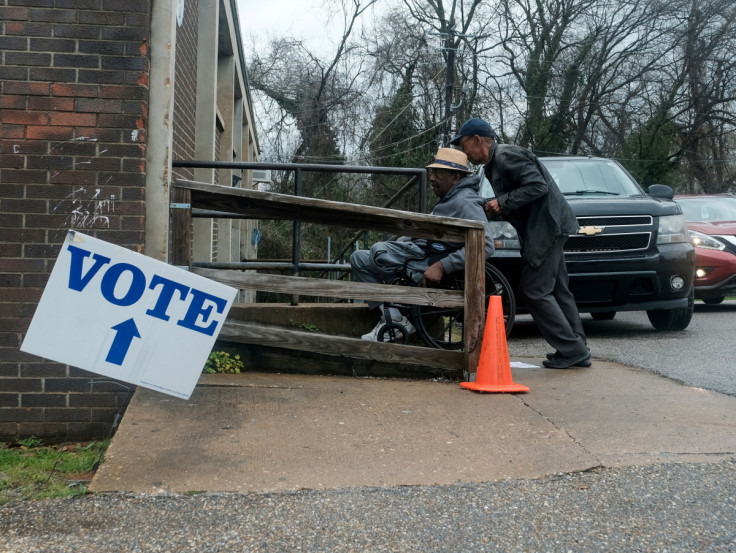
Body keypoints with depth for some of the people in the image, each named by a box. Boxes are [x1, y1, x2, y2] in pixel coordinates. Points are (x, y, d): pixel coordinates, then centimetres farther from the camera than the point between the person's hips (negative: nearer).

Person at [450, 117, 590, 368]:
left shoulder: (506, 156, -14)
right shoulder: (493, 163, 19)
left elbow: (538, 186, -22)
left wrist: (503, 202, -18)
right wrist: (493, 207, 7)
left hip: (547, 226, -11)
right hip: (545, 228, 11)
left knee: (534, 290, -9)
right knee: (557, 290, 12)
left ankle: (571, 349, -5)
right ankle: (578, 350, 17)